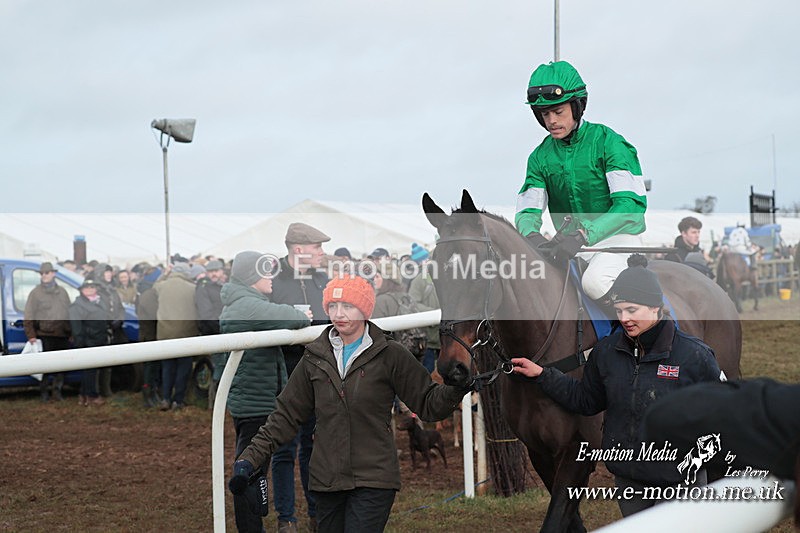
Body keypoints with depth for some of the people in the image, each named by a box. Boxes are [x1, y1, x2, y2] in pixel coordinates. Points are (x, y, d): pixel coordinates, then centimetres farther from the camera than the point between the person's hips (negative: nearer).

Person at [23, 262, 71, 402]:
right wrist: (31, 336, -8)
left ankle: (57, 390, 13)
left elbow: (69, 312, 19)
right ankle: (44, 392, 6)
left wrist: (71, 332, 13)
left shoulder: (62, 291, 15)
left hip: (62, 336, 4)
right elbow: (28, 317, -1)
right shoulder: (36, 293, 1)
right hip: (45, 336, -4)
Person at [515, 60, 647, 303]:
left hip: (617, 239, -5)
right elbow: (528, 210, 1)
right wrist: (532, 236, -26)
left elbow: (630, 204, -20)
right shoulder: (540, 157, 7)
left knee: (594, 281, -35)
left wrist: (581, 236, -34)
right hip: (570, 246, 6)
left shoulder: (607, 142, -10)